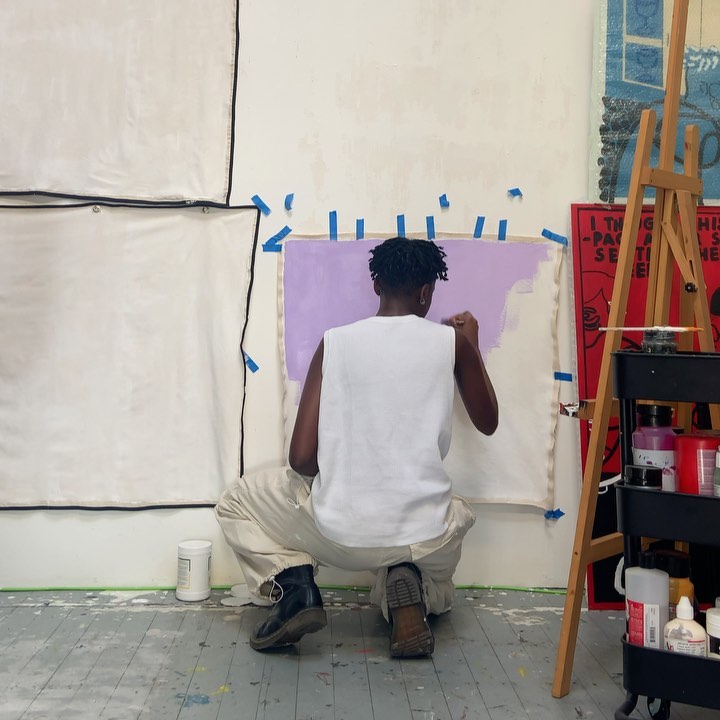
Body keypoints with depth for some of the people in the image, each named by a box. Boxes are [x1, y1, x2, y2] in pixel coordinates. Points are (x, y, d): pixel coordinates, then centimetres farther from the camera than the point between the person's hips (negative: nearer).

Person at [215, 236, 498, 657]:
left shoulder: (334, 343, -3)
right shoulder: (452, 342, -2)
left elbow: (302, 458, -6)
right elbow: (487, 422, 15)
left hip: (338, 531, 0)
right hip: (424, 537, 1)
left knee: (237, 502, 25)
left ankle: (292, 580, 0)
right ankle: (407, 584, 5)